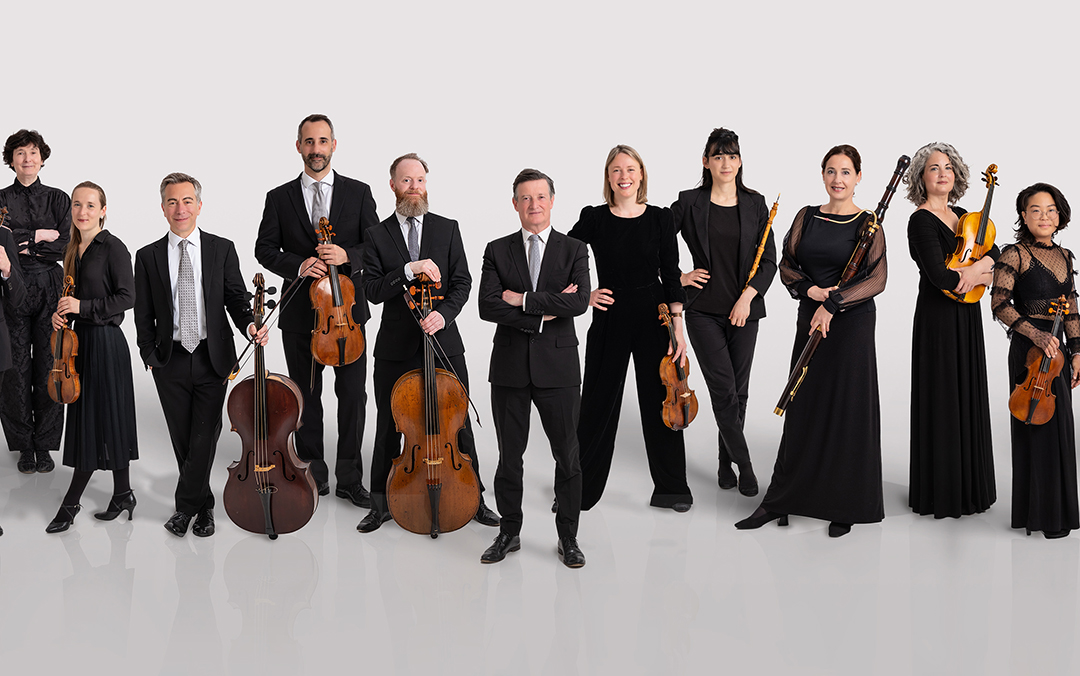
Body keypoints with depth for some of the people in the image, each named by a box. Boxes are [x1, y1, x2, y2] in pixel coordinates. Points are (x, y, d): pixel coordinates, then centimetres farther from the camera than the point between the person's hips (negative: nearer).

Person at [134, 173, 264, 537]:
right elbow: (143, 314, 6)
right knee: (183, 438, 8)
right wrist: (150, 355, 0)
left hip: (212, 358, -1)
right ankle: (203, 506, 23)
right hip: (170, 361, 1)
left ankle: (186, 506, 13)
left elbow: (236, 298, 4)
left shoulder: (222, 250, 2)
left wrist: (249, 324, -15)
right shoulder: (148, 256, 4)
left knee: (205, 437, -1)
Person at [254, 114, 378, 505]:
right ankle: (314, 474, 21)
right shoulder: (279, 198, 6)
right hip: (300, 313, 1)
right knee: (306, 396, 9)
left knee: (352, 395, 1)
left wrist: (347, 255, -16)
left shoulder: (358, 193, 5)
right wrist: (298, 265, -15)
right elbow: (265, 249, 3)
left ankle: (350, 479, 12)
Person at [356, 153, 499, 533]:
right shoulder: (377, 236, 3)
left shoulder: (447, 230, 6)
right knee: (389, 427, 9)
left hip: (443, 342, 0)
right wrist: (409, 270, -21)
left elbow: (462, 283, 0)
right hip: (395, 347, 0)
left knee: (459, 422, 5)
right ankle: (381, 503, 23)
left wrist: (444, 313, -18)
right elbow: (373, 291, -8)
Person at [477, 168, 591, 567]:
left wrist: (523, 300, -13)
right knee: (509, 455, 9)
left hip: (558, 365, -1)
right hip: (510, 366, 1)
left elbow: (579, 302, -13)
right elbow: (487, 307, -8)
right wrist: (543, 314, -14)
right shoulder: (497, 251, 6)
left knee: (567, 456, 4)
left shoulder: (573, 250, 3)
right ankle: (509, 531, 24)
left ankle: (568, 537, 17)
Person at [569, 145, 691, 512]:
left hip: (653, 316, 0)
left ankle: (671, 488, 19)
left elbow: (671, 276, -1)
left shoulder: (660, 218, 0)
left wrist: (678, 329, -5)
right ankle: (580, 489, 18)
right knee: (598, 402, 5)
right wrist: (582, 293, -6)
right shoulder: (594, 219, -1)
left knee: (660, 400, 6)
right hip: (609, 317, 0)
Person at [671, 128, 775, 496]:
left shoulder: (755, 204, 4)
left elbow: (769, 260, 4)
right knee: (723, 389, -7)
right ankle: (744, 464, 1)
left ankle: (726, 461, 21)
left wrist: (748, 295, -8)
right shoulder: (689, 203, -1)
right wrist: (678, 277, -3)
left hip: (744, 308, 2)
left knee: (739, 390, 7)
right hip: (704, 309, -2)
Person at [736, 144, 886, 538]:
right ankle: (781, 500, 16)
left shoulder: (868, 223, -3)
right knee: (803, 409, 8)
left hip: (852, 324, -4)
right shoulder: (807, 217, 9)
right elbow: (786, 264, 9)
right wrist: (809, 288, -10)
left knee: (848, 411, 0)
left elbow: (877, 279, -11)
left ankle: (844, 506, 12)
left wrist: (833, 302, -19)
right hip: (810, 320, 4)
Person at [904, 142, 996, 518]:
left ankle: (968, 484, 24)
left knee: (968, 398, 13)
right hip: (938, 318, -8)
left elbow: (993, 250, 6)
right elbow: (940, 277, -23)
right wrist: (984, 278, -8)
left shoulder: (961, 216, 12)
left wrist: (979, 265, -16)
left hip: (966, 317, 8)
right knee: (942, 401, -2)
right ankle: (940, 491, 8)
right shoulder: (921, 221, -13)